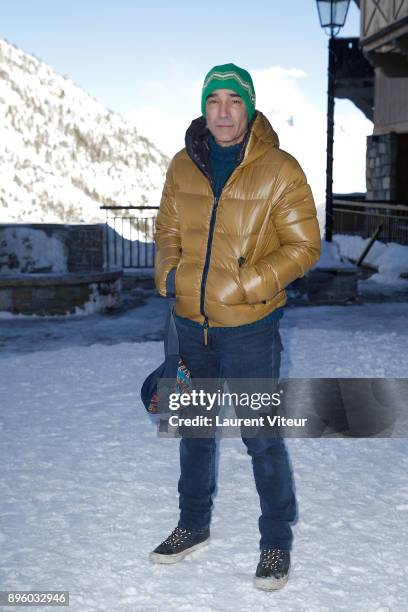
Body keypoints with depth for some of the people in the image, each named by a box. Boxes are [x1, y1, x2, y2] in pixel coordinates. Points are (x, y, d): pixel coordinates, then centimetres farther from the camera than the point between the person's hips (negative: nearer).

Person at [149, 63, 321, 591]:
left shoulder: (278, 170, -10)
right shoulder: (183, 166, 3)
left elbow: (303, 246, -9)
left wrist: (249, 284, -19)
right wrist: (168, 273, -3)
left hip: (249, 327, -5)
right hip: (191, 323, 5)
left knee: (262, 437, 3)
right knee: (194, 430, 19)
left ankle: (277, 540, 23)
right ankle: (194, 525, 38)